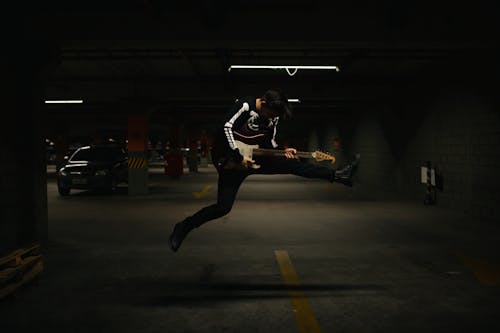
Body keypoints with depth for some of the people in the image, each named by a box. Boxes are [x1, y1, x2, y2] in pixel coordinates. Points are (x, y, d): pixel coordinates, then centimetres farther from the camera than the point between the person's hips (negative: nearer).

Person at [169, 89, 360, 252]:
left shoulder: (272, 118, 4)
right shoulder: (245, 106, -17)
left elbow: (270, 143, 14)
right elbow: (226, 128, -25)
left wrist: (282, 151, -7)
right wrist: (239, 158, -25)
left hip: (253, 158, 6)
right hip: (229, 160, -6)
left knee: (291, 164, -6)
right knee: (223, 207, -13)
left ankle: (337, 175, -4)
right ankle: (183, 228, 2)